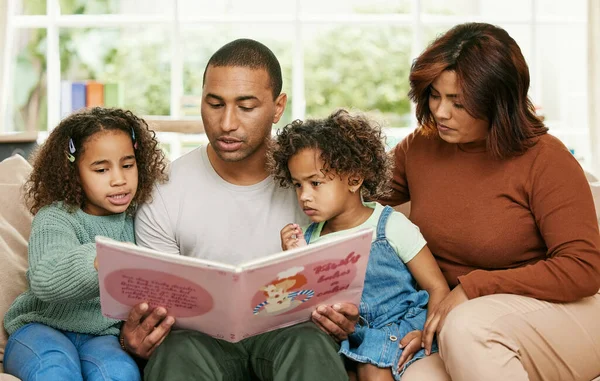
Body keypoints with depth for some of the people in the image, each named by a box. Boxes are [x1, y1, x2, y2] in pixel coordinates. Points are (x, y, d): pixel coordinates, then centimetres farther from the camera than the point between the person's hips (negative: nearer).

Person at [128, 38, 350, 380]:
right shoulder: (164, 192, -1)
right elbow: (157, 303, 3)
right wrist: (136, 336, -23)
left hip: (289, 329, 0)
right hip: (204, 335, 1)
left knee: (310, 343, -35)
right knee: (178, 351, -34)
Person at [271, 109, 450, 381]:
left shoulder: (391, 226, -6)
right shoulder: (309, 239, 6)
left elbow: (437, 289, -6)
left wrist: (425, 333, -22)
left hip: (398, 329, -3)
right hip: (345, 335, 3)